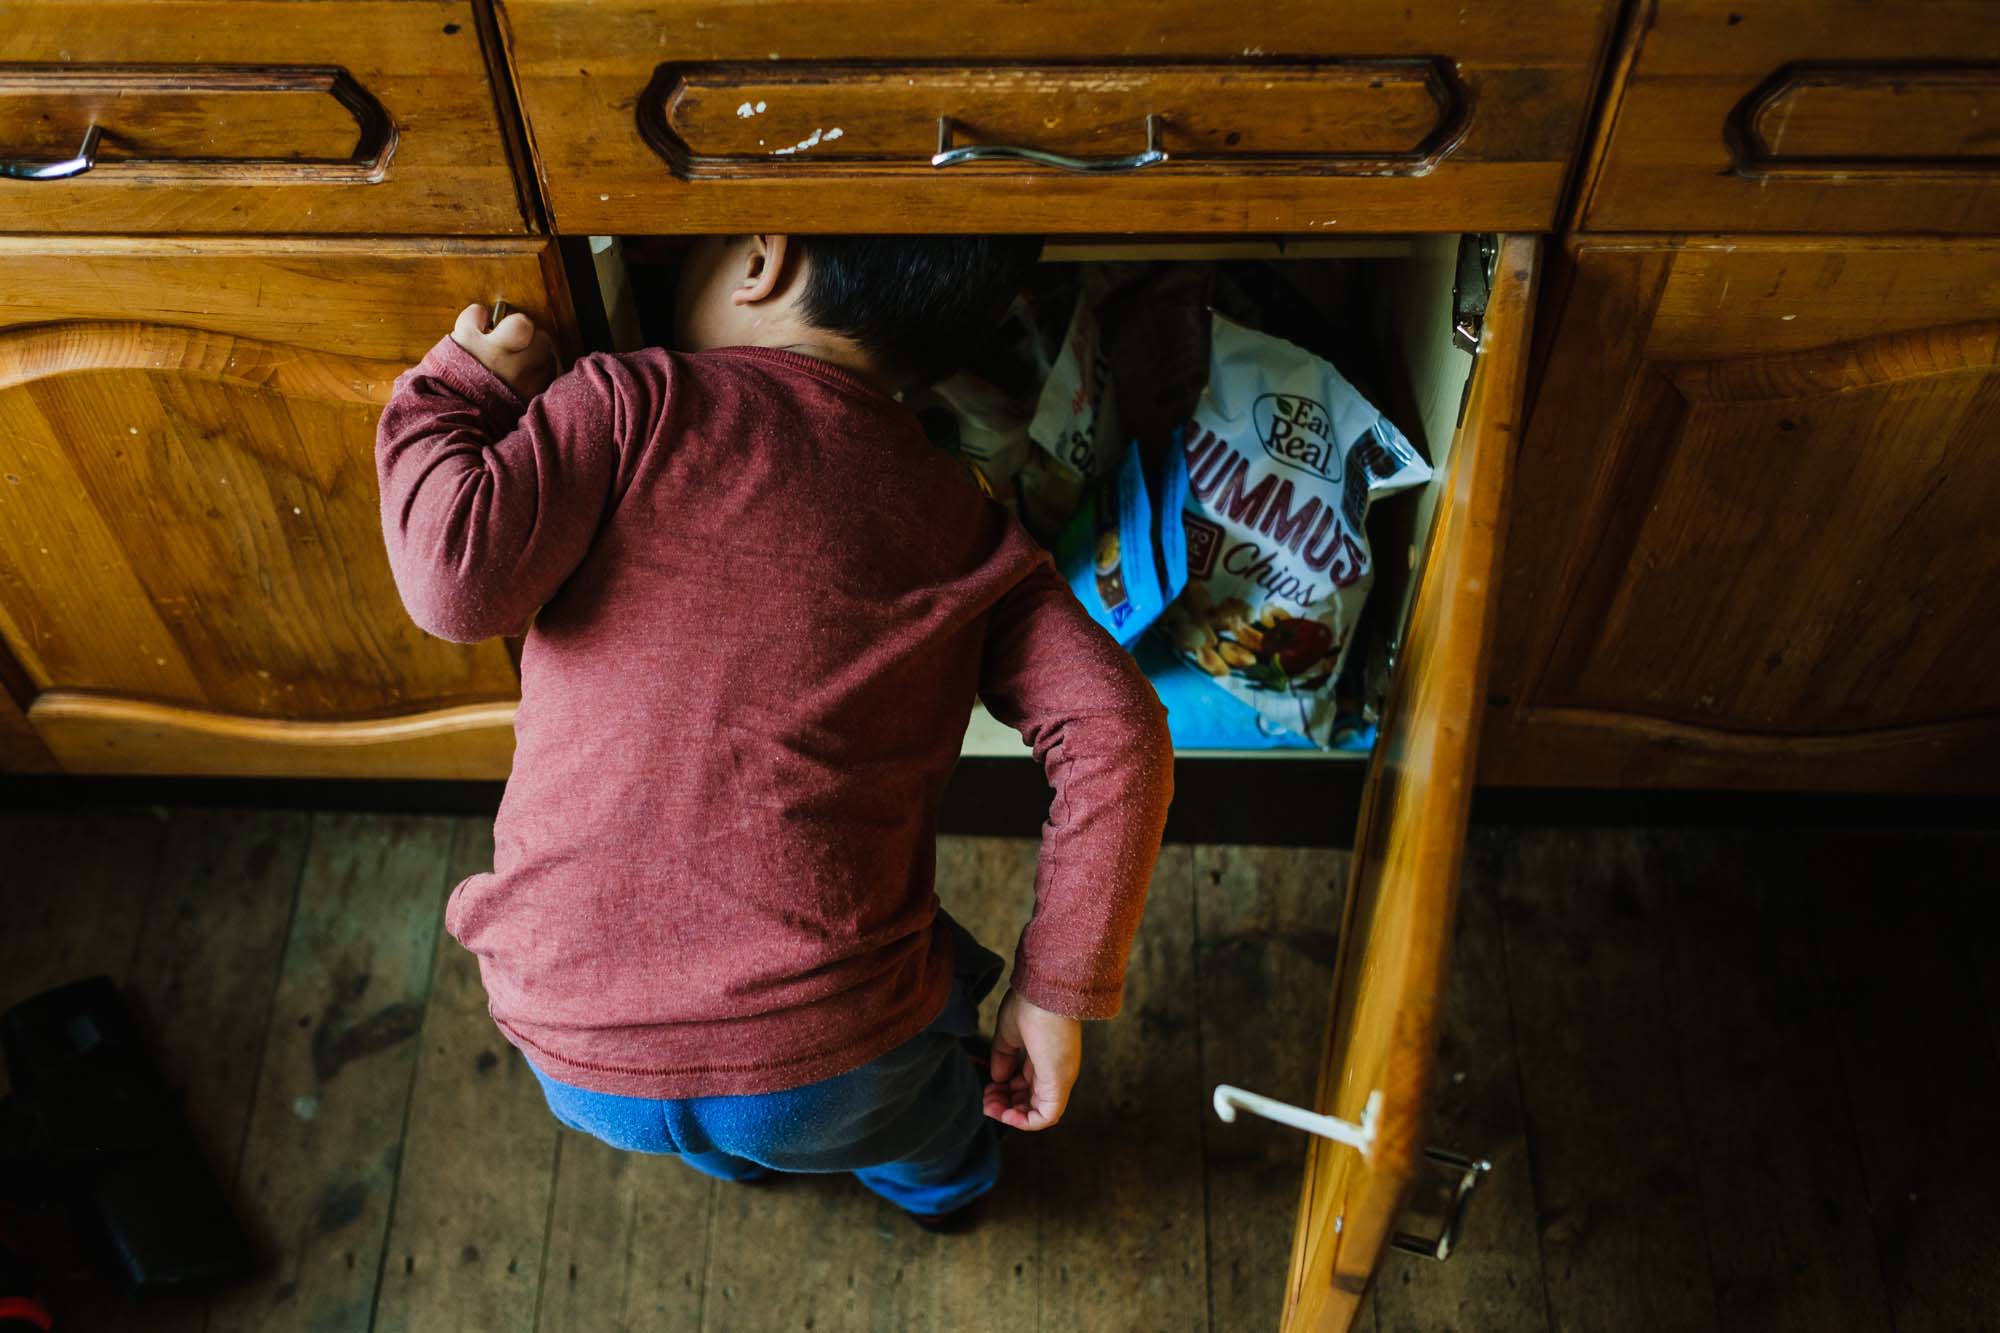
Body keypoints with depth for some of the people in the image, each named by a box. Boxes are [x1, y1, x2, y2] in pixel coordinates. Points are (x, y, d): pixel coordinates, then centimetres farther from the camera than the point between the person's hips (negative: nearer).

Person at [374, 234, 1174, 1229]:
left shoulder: (633, 403, -5)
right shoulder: (966, 525, 3)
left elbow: (461, 576, -15)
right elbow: (1116, 738, -7)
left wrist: (460, 387, 3)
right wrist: (1058, 991, 1)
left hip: (580, 1066, 0)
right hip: (827, 1077, 1)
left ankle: (733, 1158, 65)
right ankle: (937, 1176, 64)